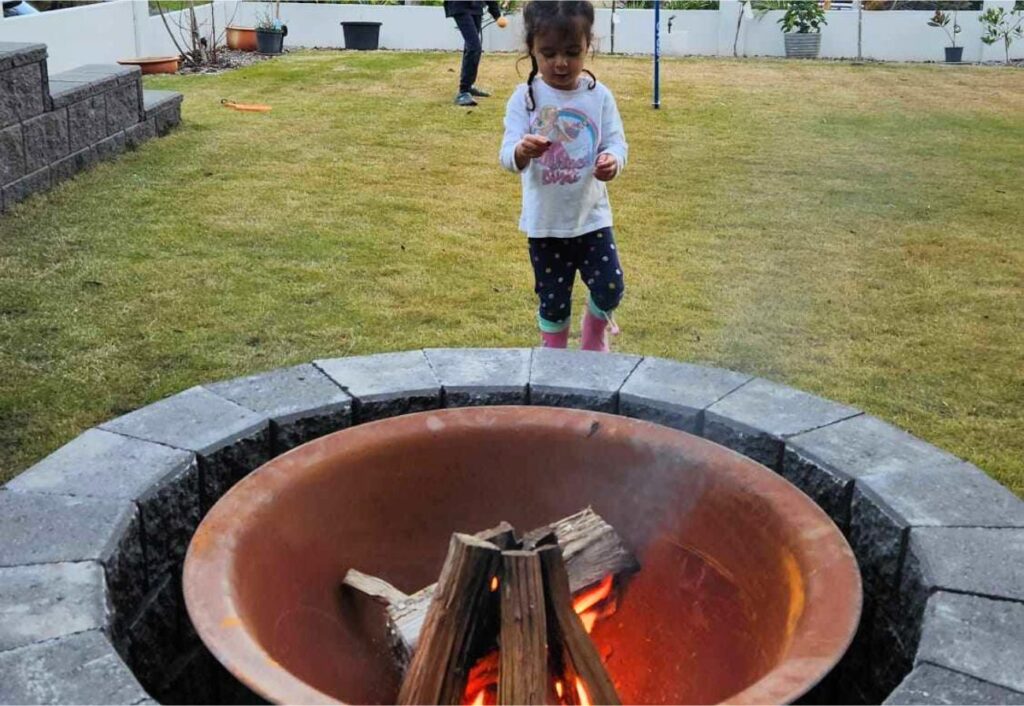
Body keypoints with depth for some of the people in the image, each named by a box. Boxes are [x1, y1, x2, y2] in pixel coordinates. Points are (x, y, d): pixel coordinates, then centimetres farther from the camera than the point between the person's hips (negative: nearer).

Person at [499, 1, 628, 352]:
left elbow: (616, 142, -6)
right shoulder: (524, 97, -9)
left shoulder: (599, 95, -4)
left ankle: (595, 336, 31)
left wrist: (613, 159, -30)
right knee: (553, 299, 9)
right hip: (544, 221, -1)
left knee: (610, 287, -2)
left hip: (592, 216, 1)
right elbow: (507, 154, -18)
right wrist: (521, 151, -43)